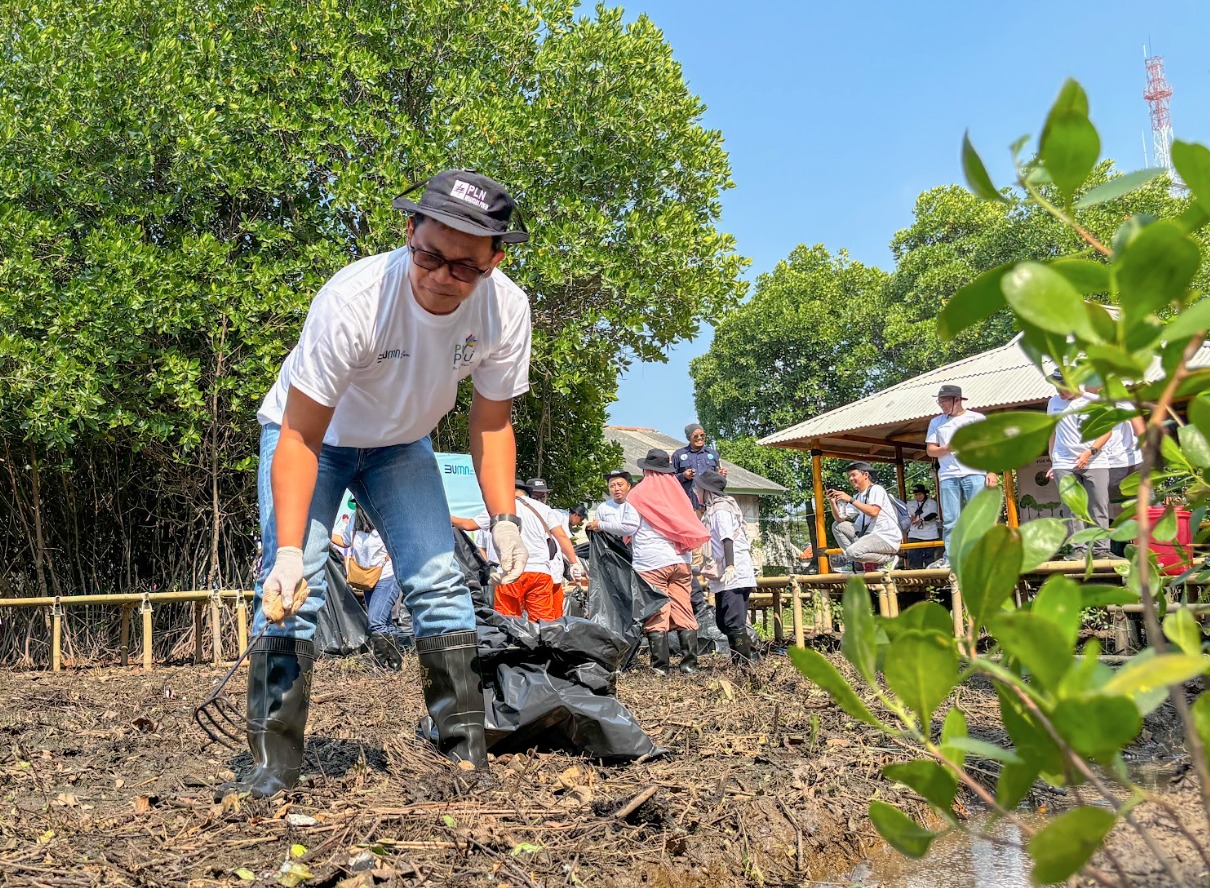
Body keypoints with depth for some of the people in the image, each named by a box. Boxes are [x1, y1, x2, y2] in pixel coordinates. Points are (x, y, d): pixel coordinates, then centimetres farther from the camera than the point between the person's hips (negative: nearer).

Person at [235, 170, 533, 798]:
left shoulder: (505, 309, -25)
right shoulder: (354, 299, -37)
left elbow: (491, 421, -9)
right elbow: (300, 438, -33)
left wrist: (504, 519, -17)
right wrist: (289, 549, -41)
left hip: (401, 446, 3)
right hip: (309, 435, -3)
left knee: (441, 584, -8)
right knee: (293, 587, -17)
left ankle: (467, 757, 2)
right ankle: (273, 767, -8)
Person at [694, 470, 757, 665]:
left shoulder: (720, 510, -9)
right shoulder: (714, 509, 20)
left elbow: (728, 539, -19)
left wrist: (730, 566, -28)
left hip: (733, 575, -10)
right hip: (725, 578, 10)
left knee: (734, 623, -11)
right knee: (723, 622, 12)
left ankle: (744, 663, -9)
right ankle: (738, 660, 16)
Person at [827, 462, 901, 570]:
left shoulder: (876, 489, -6)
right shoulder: (857, 497, 16)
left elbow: (873, 512, -24)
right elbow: (840, 519, 13)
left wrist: (850, 500, -20)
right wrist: (833, 503, -4)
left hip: (888, 538, -8)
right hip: (870, 534, 8)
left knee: (853, 552, -28)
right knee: (837, 526, 6)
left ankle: (888, 559, -7)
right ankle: (855, 562, 1)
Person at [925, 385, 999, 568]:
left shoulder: (977, 418, 9)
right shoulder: (936, 422, 16)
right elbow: (930, 451, 12)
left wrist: (992, 472, -6)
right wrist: (949, 448, -8)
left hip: (975, 473, -2)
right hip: (948, 475, 3)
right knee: (950, 520, 0)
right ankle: (949, 558, 2)